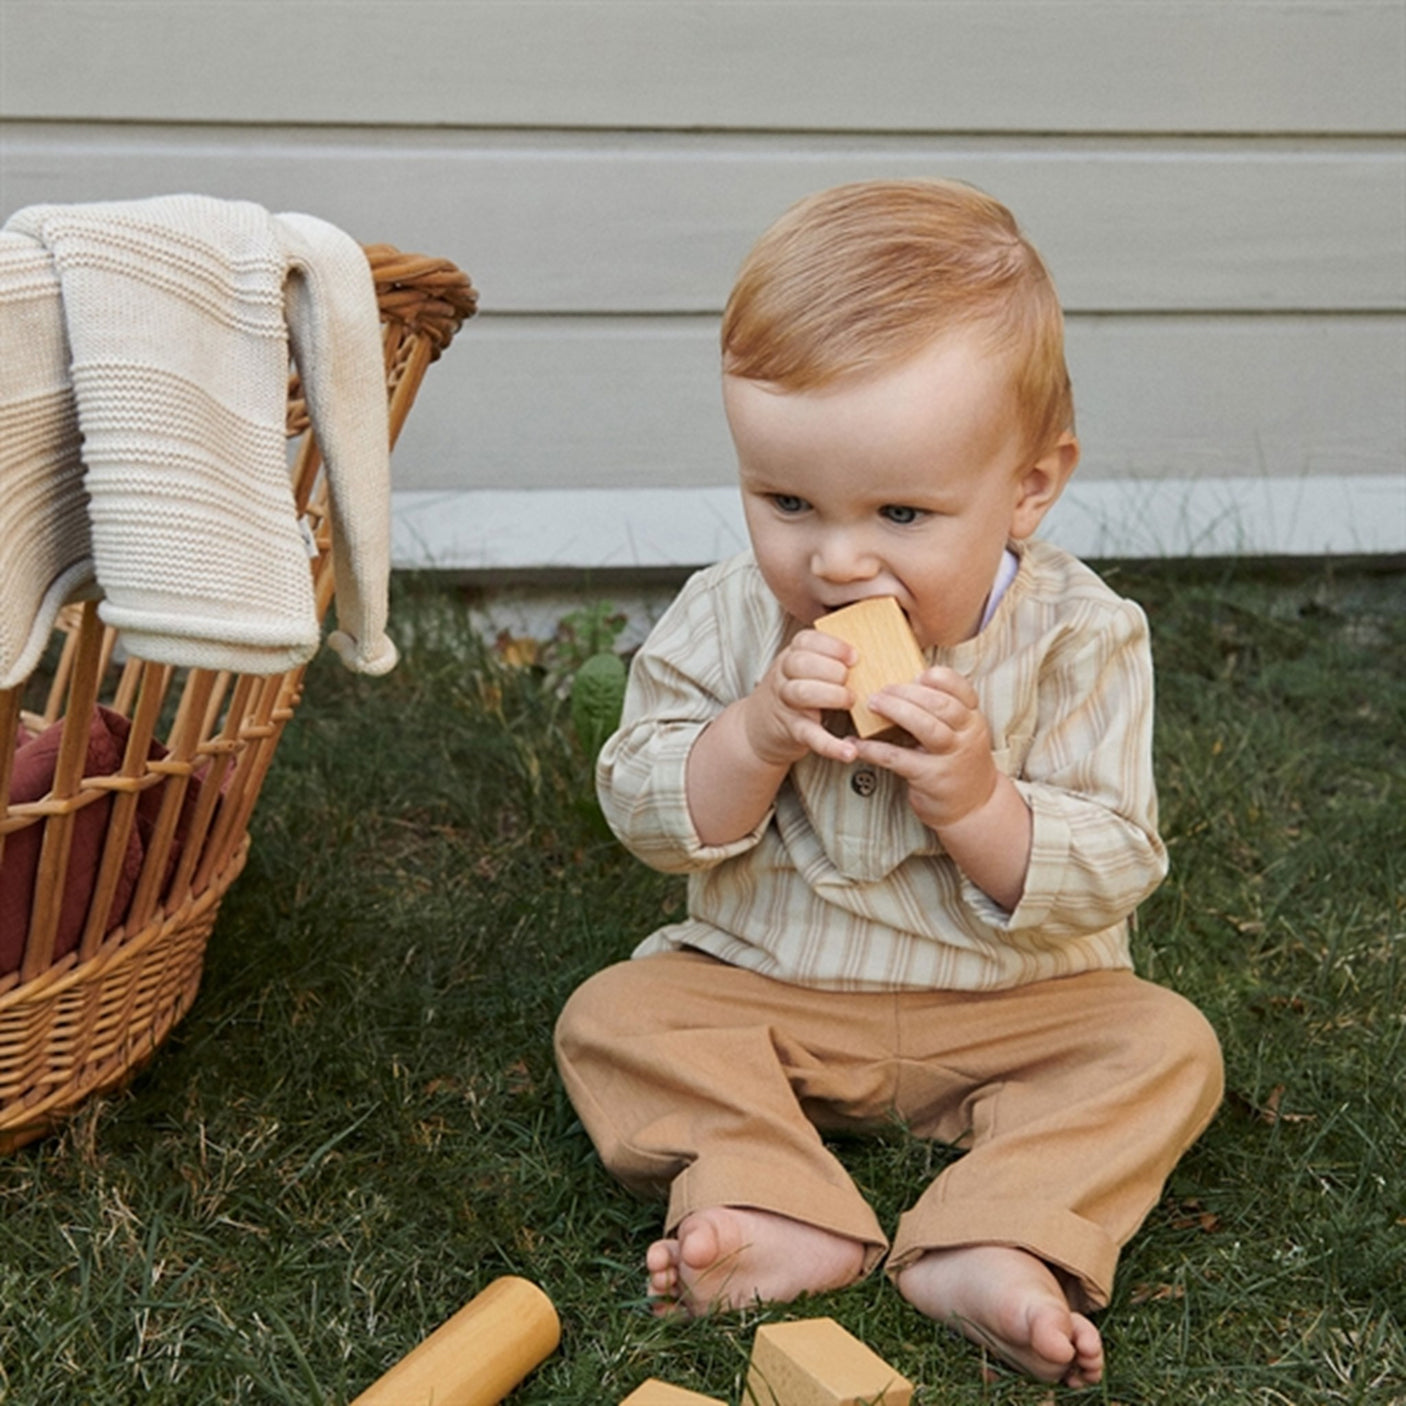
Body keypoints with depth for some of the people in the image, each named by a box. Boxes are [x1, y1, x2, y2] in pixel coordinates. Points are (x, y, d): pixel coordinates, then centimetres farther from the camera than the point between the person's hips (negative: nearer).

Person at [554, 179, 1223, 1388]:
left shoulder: (1078, 639, -17)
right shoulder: (727, 620, -11)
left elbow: (1108, 877, -16)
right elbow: (646, 816, -11)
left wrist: (974, 799, -34)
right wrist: (757, 736, -29)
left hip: (1010, 1006, -1)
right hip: (761, 990, 1)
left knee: (1166, 1042, -20)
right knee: (614, 1014, -17)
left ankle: (989, 1243, -36)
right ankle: (789, 1216, -33)